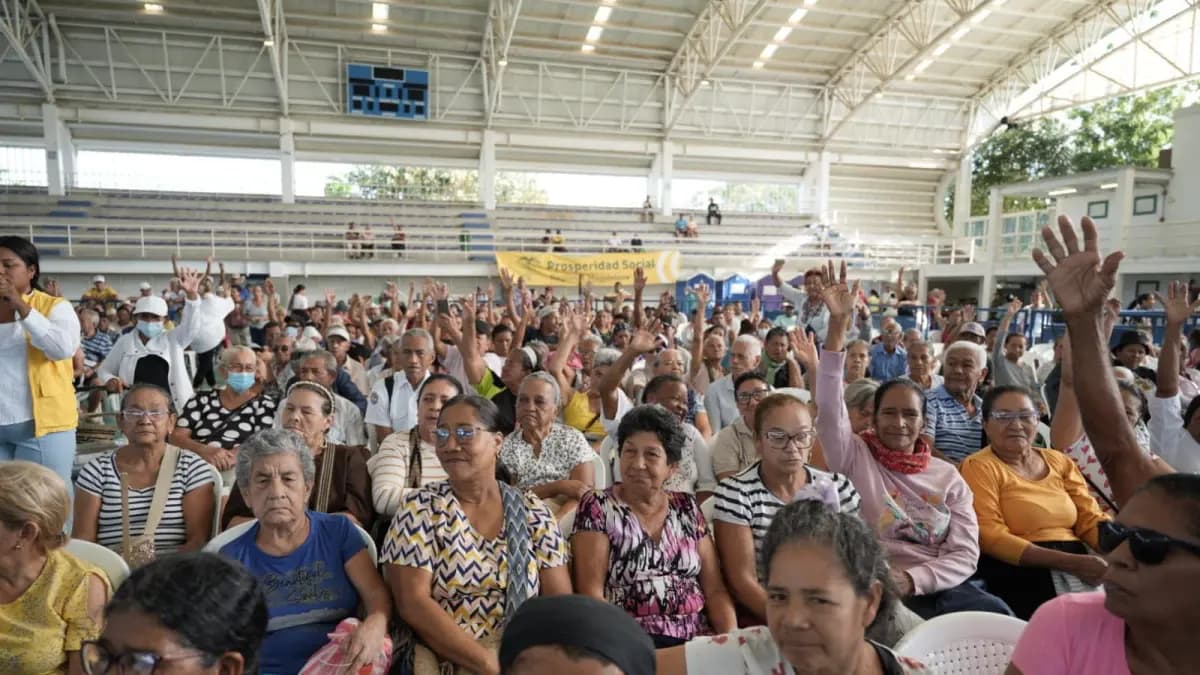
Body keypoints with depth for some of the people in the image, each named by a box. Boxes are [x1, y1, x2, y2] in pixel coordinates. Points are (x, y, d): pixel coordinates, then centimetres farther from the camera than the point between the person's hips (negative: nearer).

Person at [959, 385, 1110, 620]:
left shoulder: (1059, 461, 17)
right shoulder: (979, 467, -3)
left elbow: (1091, 520, 11)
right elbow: (990, 536, -13)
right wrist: (1070, 562, -18)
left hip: (1079, 564, 7)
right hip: (1020, 572, -6)